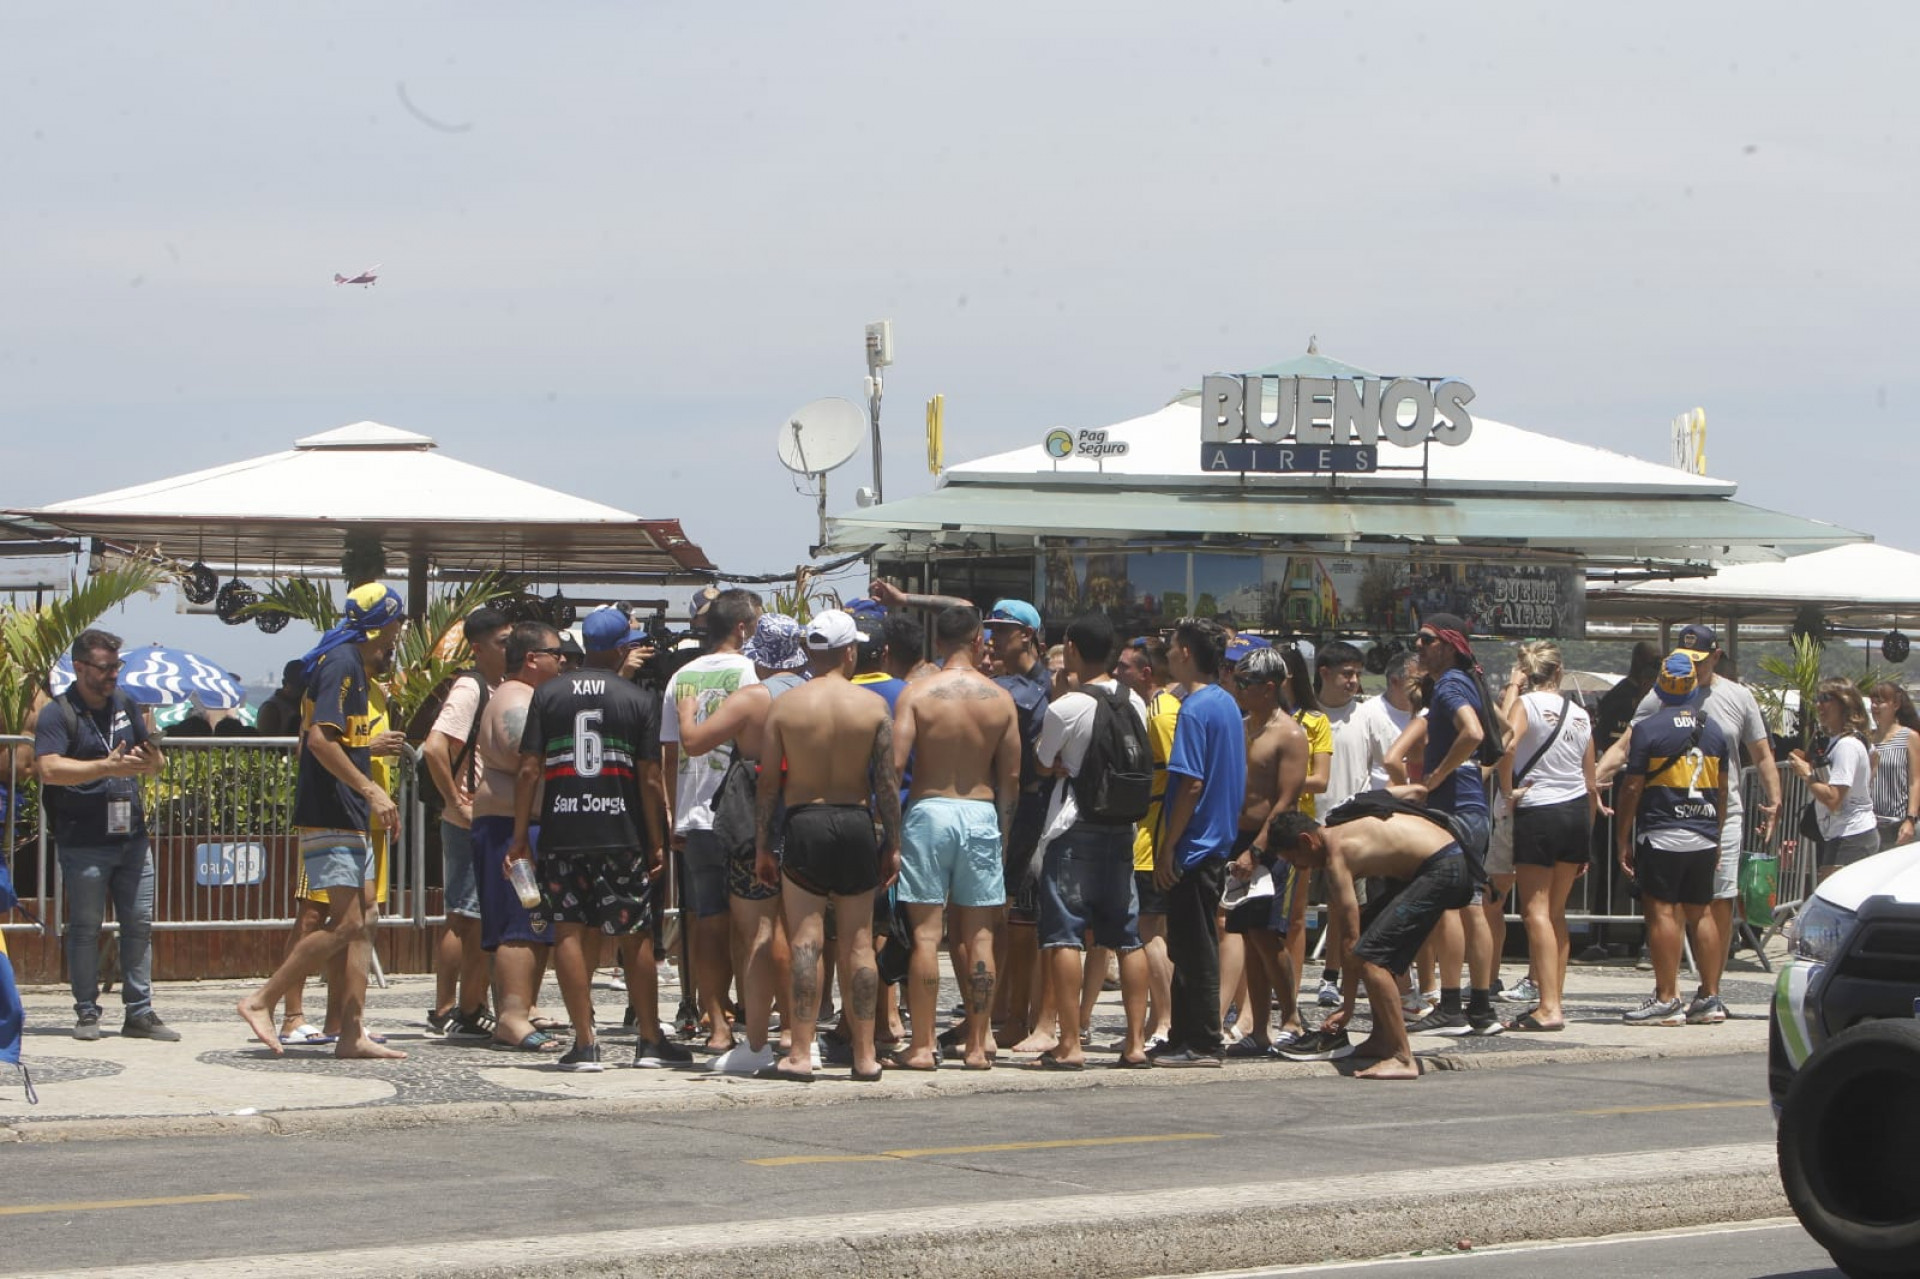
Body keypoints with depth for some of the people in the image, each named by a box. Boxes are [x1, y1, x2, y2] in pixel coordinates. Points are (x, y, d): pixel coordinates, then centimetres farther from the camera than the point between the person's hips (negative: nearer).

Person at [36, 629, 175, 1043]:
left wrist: (151, 761, -7)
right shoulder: (57, 714, -5)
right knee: (85, 928, 1)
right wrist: (106, 767, -27)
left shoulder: (124, 705, 13)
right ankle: (86, 1013, 9)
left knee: (139, 926, 4)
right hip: (83, 843, -5)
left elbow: (156, 762, 18)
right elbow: (50, 769, -20)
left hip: (131, 837, 5)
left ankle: (139, 1012, 9)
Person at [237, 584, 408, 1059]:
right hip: (329, 818, -11)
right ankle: (261, 1001, -5)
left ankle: (352, 1032, 5)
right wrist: (372, 790, -22)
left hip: (348, 819, 11)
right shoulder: (341, 664, -14)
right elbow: (320, 739, -23)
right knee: (345, 924, -12)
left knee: (364, 919, 6)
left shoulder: (353, 664, 18)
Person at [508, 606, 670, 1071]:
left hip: (561, 831, 1)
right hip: (621, 832, 0)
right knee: (637, 935, 8)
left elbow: (529, 770, 0)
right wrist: (655, 841, 6)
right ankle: (649, 1041, 13)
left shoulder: (548, 694, 5)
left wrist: (520, 836, 6)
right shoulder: (638, 700, 1)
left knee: (568, 931, 2)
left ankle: (585, 1043, -3)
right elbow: (650, 779, -1)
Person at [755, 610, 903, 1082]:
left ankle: (800, 1055, -8)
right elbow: (888, 782, -2)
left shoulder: (784, 706, -2)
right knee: (859, 943, 7)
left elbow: (768, 782, -1)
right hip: (858, 823, 1)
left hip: (805, 823, -1)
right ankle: (865, 1056, 10)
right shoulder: (873, 706, -1)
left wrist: (761, 847, 5)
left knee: (805, 943, -2)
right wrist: (893, 844, 5)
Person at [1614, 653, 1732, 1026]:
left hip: (1662, 837, -6)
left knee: (1661, 911, -5)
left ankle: (1666, 1000, -8)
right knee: (1700, 912, 11)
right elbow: (1722, 789, 15)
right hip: (1705, 836, 6)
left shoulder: (1648, 729, -8)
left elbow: (1632, 788, -8)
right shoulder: (1713, 729, 9)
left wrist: (1622, 840, -1)